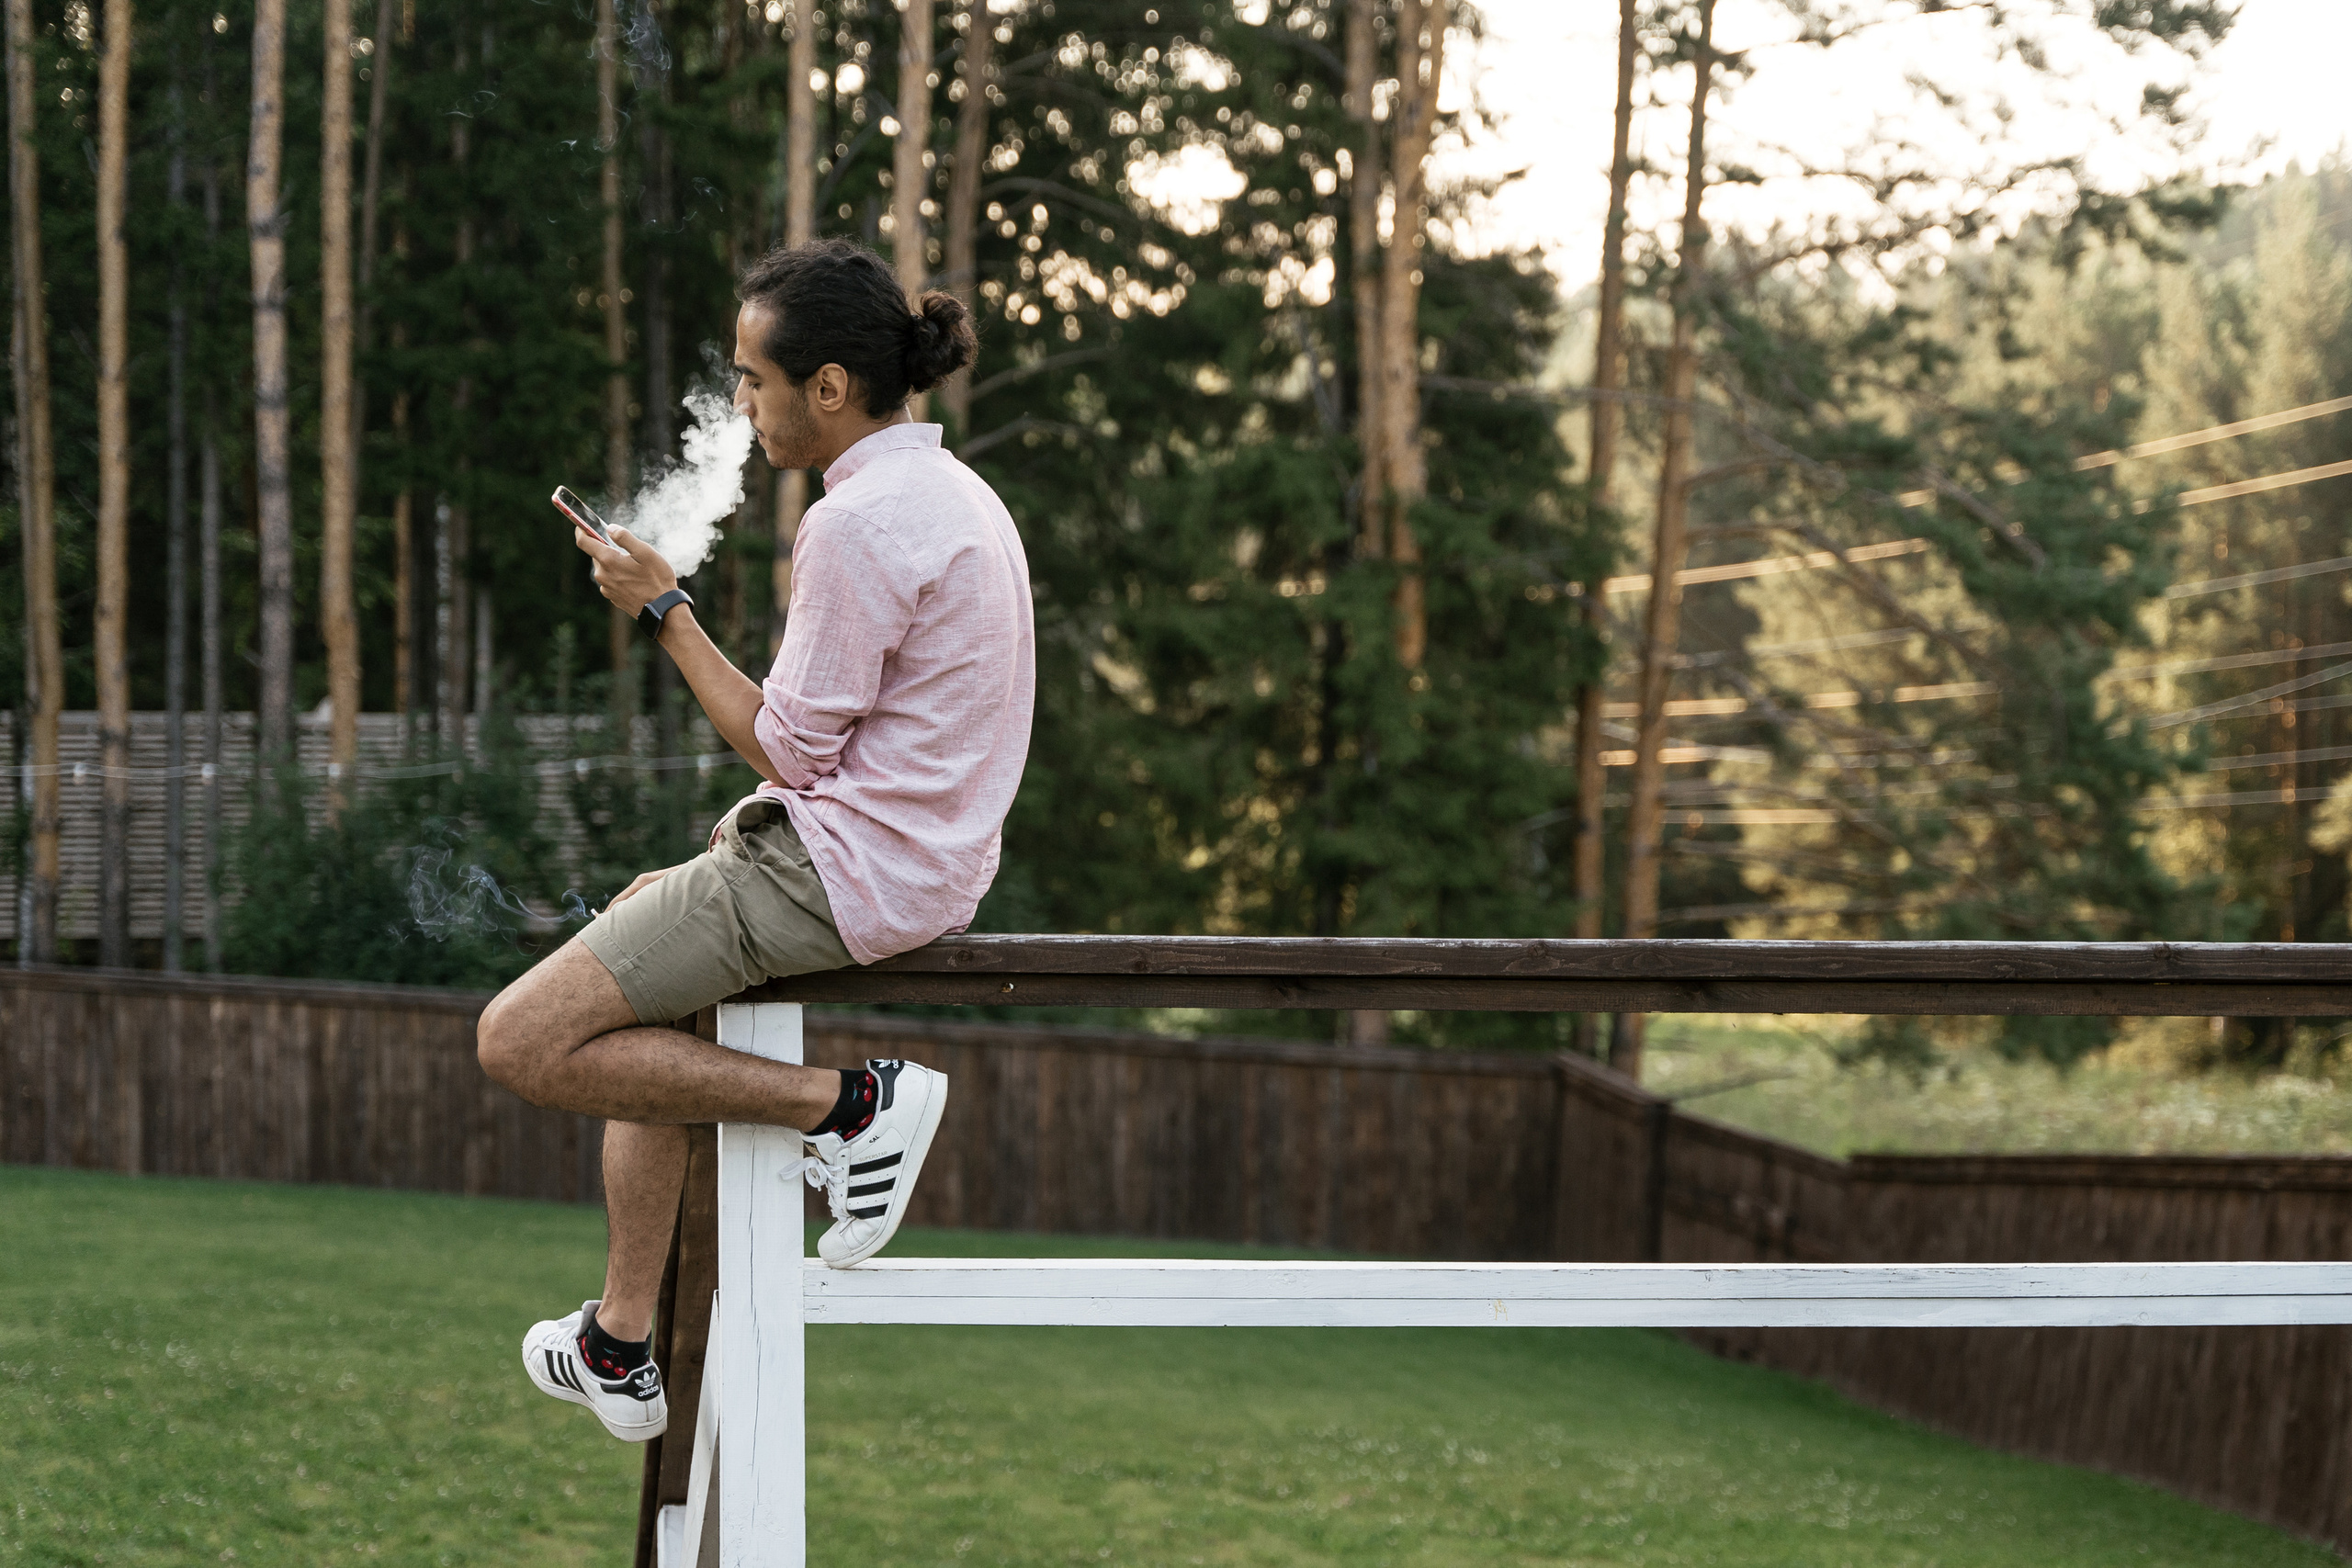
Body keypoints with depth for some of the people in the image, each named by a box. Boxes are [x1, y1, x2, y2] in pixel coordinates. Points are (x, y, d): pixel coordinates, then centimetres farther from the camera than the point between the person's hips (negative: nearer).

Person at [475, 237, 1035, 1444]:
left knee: (522, 1042, -9)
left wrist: (664, 609, -7)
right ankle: (623, 1343, 27)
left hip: (842, 870, -10)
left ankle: (844, 1105, -11)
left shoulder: (857, 524, -18)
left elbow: (789, 753, -16)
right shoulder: (951, 490, 13)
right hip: (921, 858, 10)